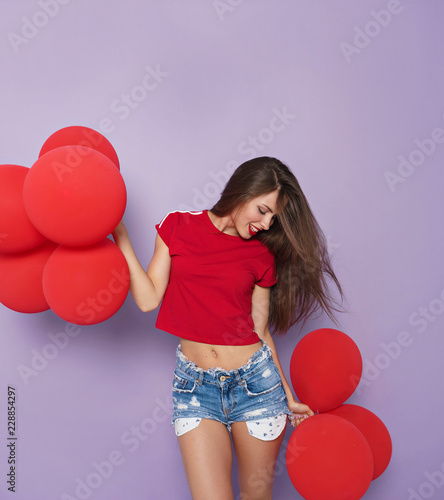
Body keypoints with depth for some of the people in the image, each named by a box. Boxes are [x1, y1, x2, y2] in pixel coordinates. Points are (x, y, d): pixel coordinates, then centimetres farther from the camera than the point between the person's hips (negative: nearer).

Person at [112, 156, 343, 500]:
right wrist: (120, 236, -9)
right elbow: (148, 299, -4)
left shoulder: (262, 255, 2)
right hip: (195, 386, 0)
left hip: (255, 381, 1)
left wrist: (288, 397, 7)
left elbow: (260, 330, 7)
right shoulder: (177, 227, 2)